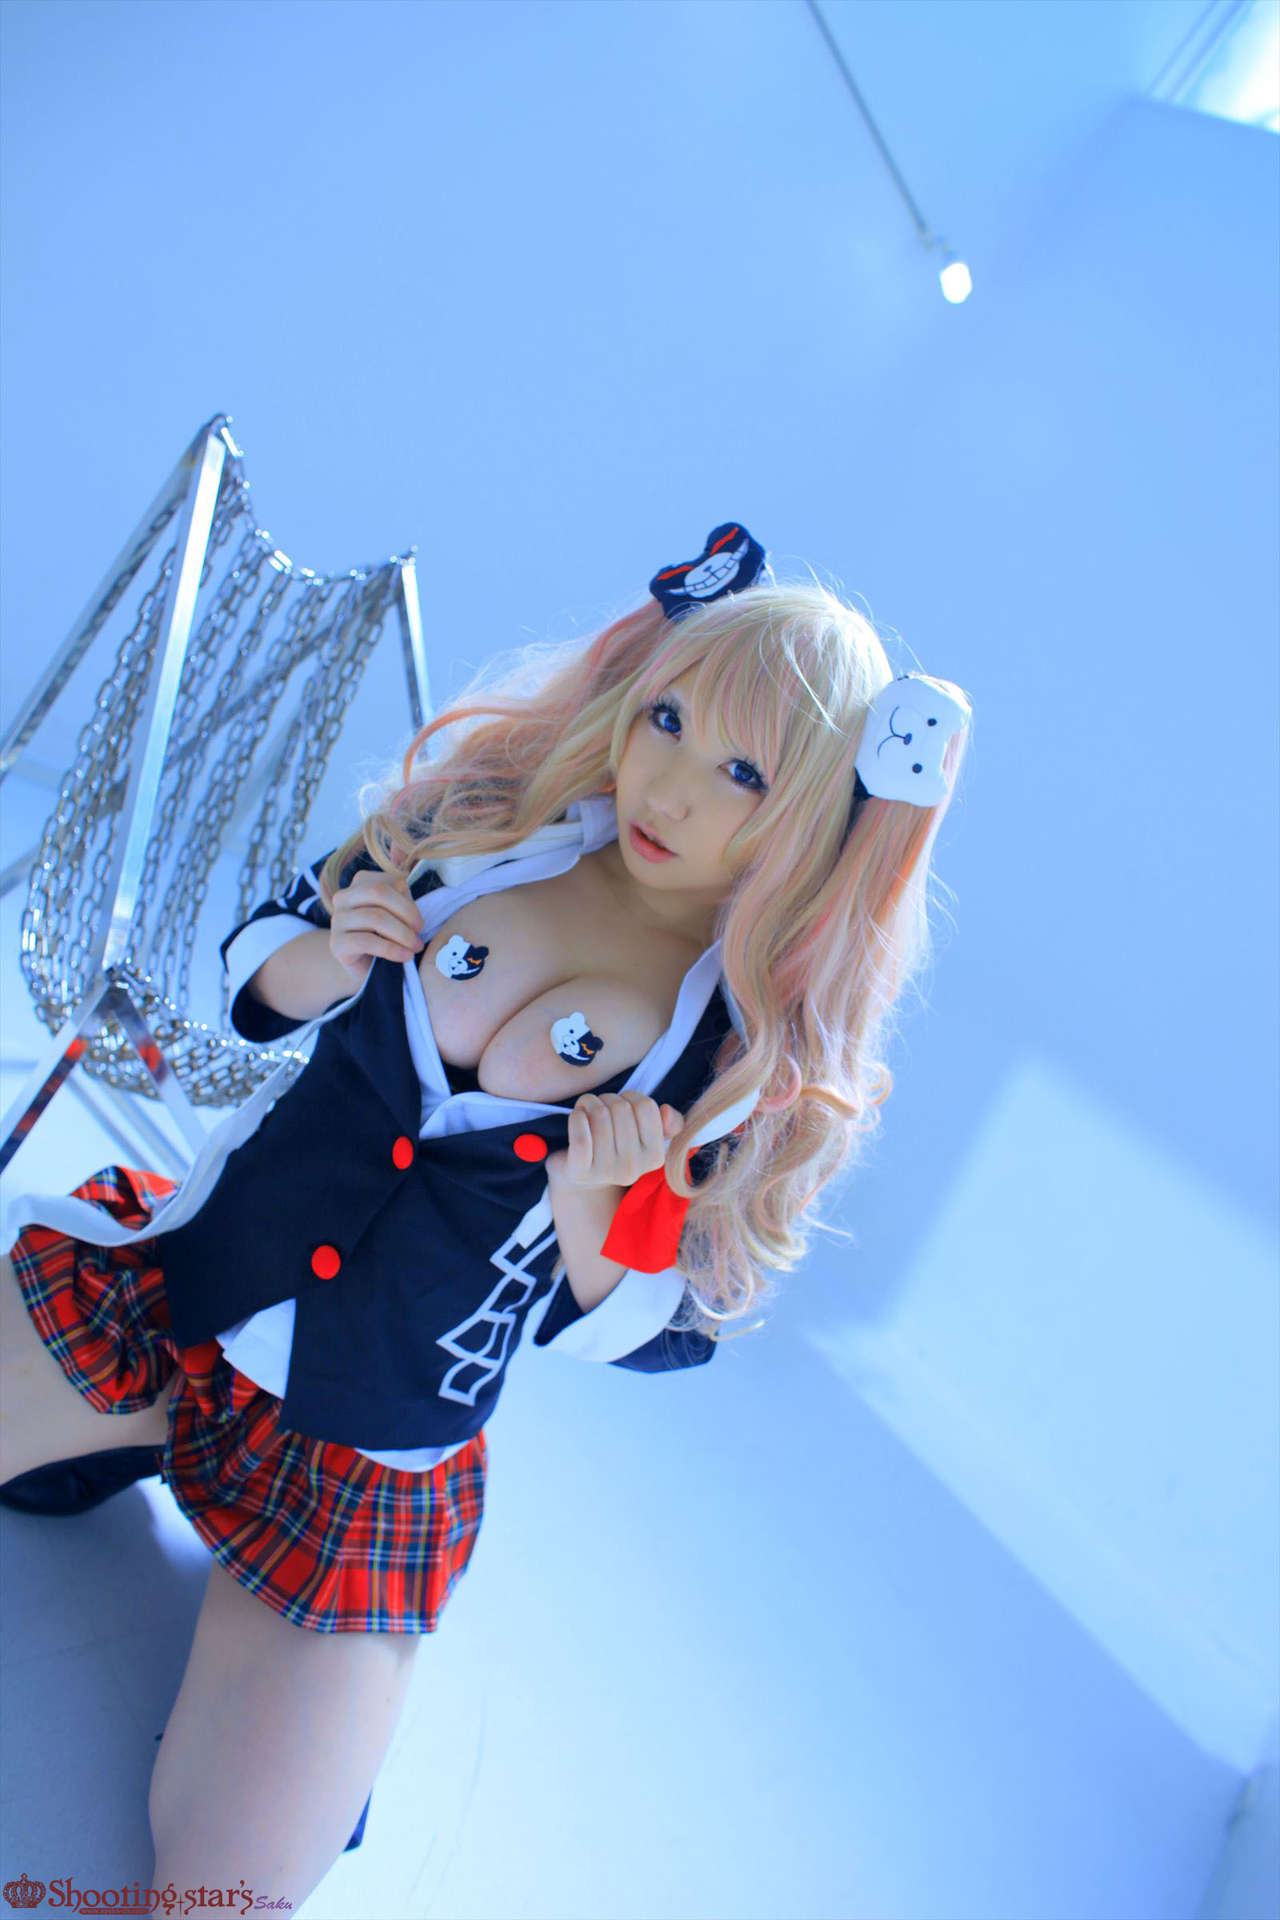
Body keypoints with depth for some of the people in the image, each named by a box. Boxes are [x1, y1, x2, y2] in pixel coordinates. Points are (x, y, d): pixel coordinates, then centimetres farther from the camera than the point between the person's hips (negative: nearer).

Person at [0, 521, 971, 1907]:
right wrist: (328, 960, -18)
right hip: (172, 1277, 3)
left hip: (373, 1462, -2)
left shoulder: (769, 1061, -15)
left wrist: (586, 1203, -28)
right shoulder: (483, 817, -7)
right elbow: (254, 968, 6)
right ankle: (137, 1432, 18)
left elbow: (650, 1334, -7)